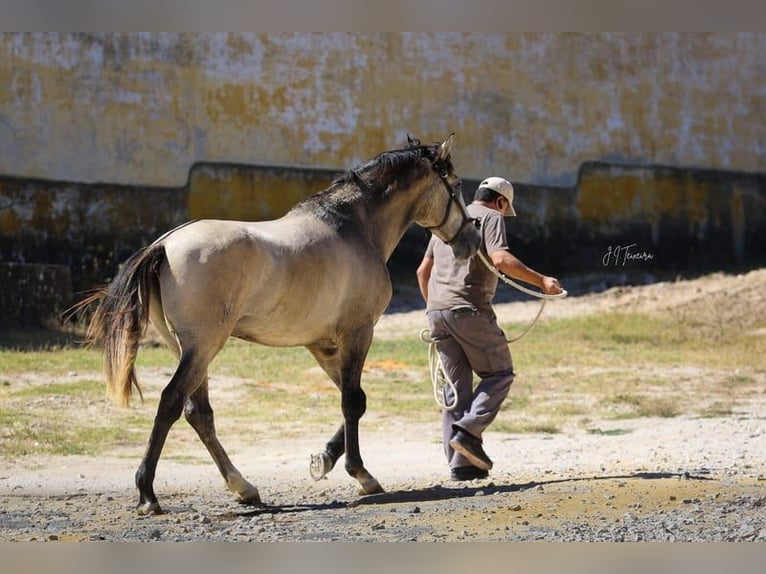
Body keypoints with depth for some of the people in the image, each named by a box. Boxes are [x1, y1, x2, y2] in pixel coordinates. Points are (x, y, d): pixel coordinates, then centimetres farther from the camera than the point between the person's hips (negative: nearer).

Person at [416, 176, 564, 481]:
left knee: (456, 385, 8)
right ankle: (468, 431, -15)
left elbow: (423, 270, 24)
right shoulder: (491, 218, 1)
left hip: (436, 312, 7)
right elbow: (501, 259, -17)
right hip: (470, 309, -7)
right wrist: (540, 280, -15)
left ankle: (460, 462, 2)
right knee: (500, 373, 5)